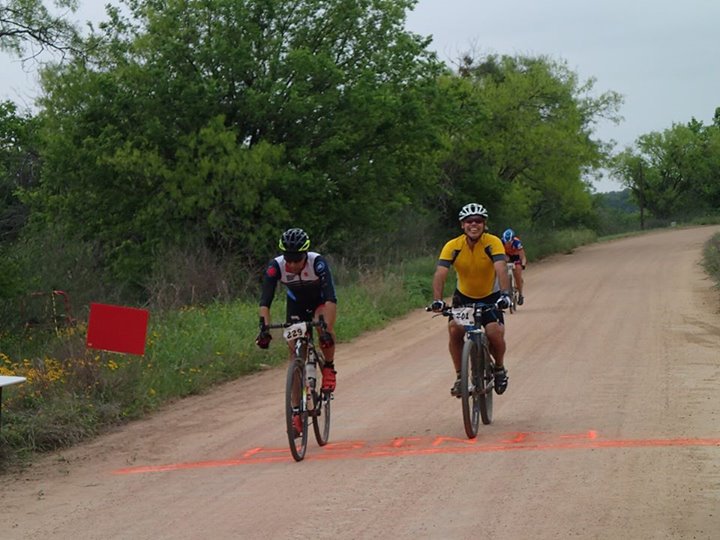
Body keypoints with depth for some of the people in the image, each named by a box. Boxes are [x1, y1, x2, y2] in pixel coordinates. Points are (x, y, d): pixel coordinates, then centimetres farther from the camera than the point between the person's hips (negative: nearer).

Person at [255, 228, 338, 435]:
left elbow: (331, 299, -43)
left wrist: (327, 330, -55)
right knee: (295, 353, -6)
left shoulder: (318, 263, -36)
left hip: (320, 301, -2)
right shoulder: (275, 266, -30)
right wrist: (264, 328, -49)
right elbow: (265, 301, -34)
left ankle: (329, 369, -8)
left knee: (324, 327, -35)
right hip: (296, 304, 2)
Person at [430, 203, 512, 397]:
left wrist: (505, 294, -51)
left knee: (495, 333, -23)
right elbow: (440, 274, -27)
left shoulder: (492, 243, -21)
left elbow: (501, 269, -34)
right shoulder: (452, 246, -18)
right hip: (464, 296, 2)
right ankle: (460, 376, -5)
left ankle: (499, 369, 8)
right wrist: (437, 300, -43)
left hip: (490, 297, -2)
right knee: (454, 330, -22)